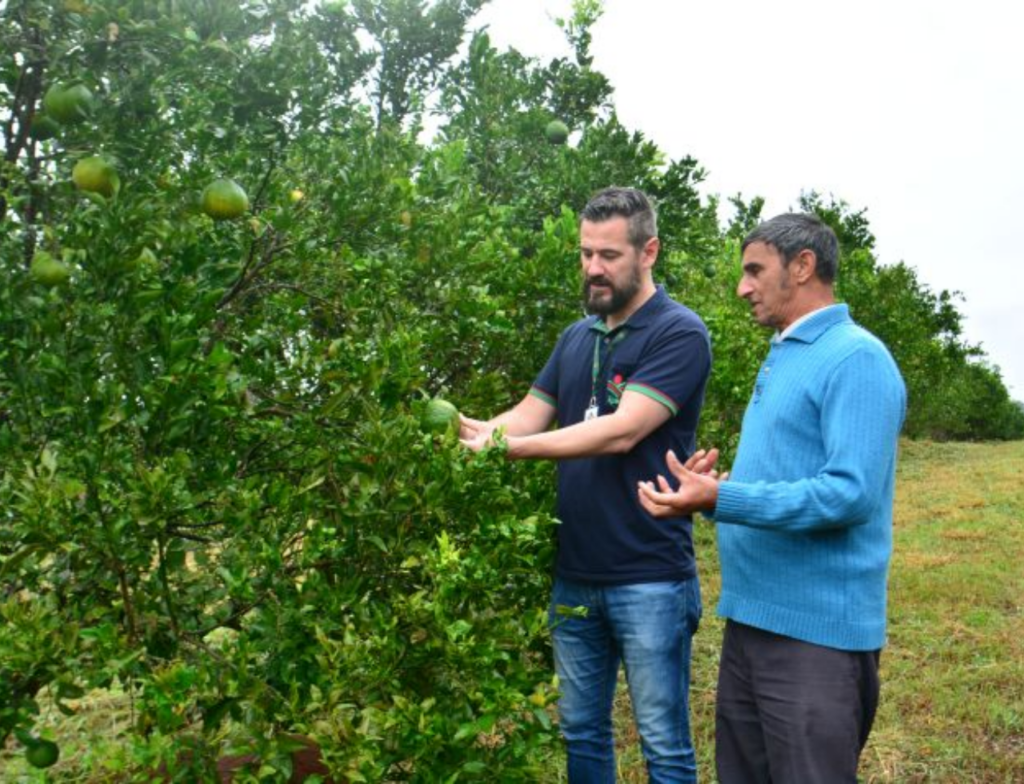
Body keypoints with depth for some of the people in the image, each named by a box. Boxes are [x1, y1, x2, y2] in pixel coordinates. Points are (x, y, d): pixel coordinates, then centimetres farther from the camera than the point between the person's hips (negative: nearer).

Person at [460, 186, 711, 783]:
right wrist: (465, 431, -15)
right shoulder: (577, 338, 10)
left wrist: (507, 446, -27)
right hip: (575, 575, 6)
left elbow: (620, 432, -22)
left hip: (649, 578, -6)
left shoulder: (679, 333, -11)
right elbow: (527, 417, 6)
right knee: (581, 732, 18)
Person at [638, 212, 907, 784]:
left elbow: (851, 493, -24)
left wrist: (720, 500, -28)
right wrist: (713, 486, 4)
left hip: (816, 633, -9)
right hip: (753, 619, 9)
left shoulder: (855, 359, -14)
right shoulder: (782, 358, 15)